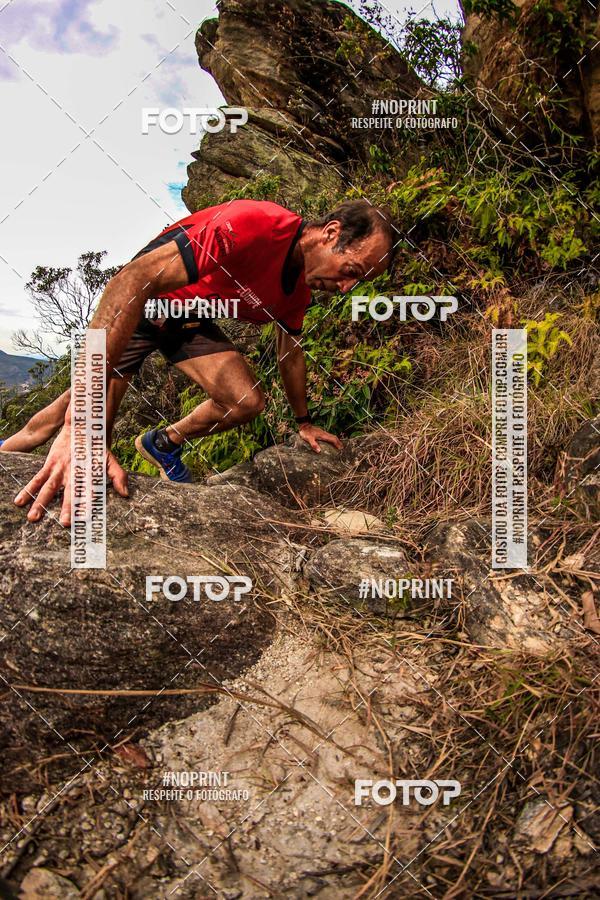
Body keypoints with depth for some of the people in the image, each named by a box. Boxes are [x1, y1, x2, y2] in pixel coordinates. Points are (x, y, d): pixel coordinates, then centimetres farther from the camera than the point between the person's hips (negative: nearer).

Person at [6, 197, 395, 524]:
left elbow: (291, 352, 11)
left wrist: (304, 422, 19)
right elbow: (132, 280, -46)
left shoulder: (300, 289, -9)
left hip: (192, 323, 6)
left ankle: (164, 444, 13)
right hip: (134, 309, -6)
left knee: (248, 402, -13)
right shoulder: (253, 224, -37)